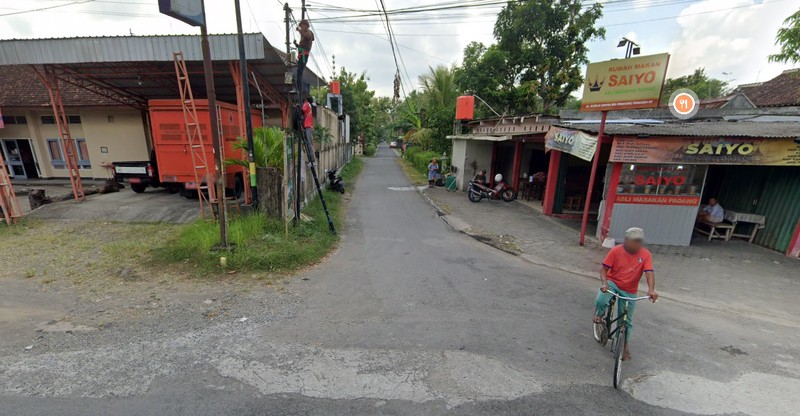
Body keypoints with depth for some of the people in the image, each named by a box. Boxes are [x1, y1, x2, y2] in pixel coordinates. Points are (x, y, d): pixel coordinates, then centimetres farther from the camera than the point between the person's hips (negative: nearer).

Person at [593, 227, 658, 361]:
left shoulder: (645, 254, -10)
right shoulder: (616, 251, -14)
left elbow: (649, 273, -19)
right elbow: (604, 269, -13)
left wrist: (651, 289, -36)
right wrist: (604, 283, -30)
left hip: (629, 291, 2)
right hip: (612, 283, -2)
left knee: (626, 320, 10)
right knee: (600, 301, -31)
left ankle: (625, 344, 34)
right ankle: (599, 315, 5)